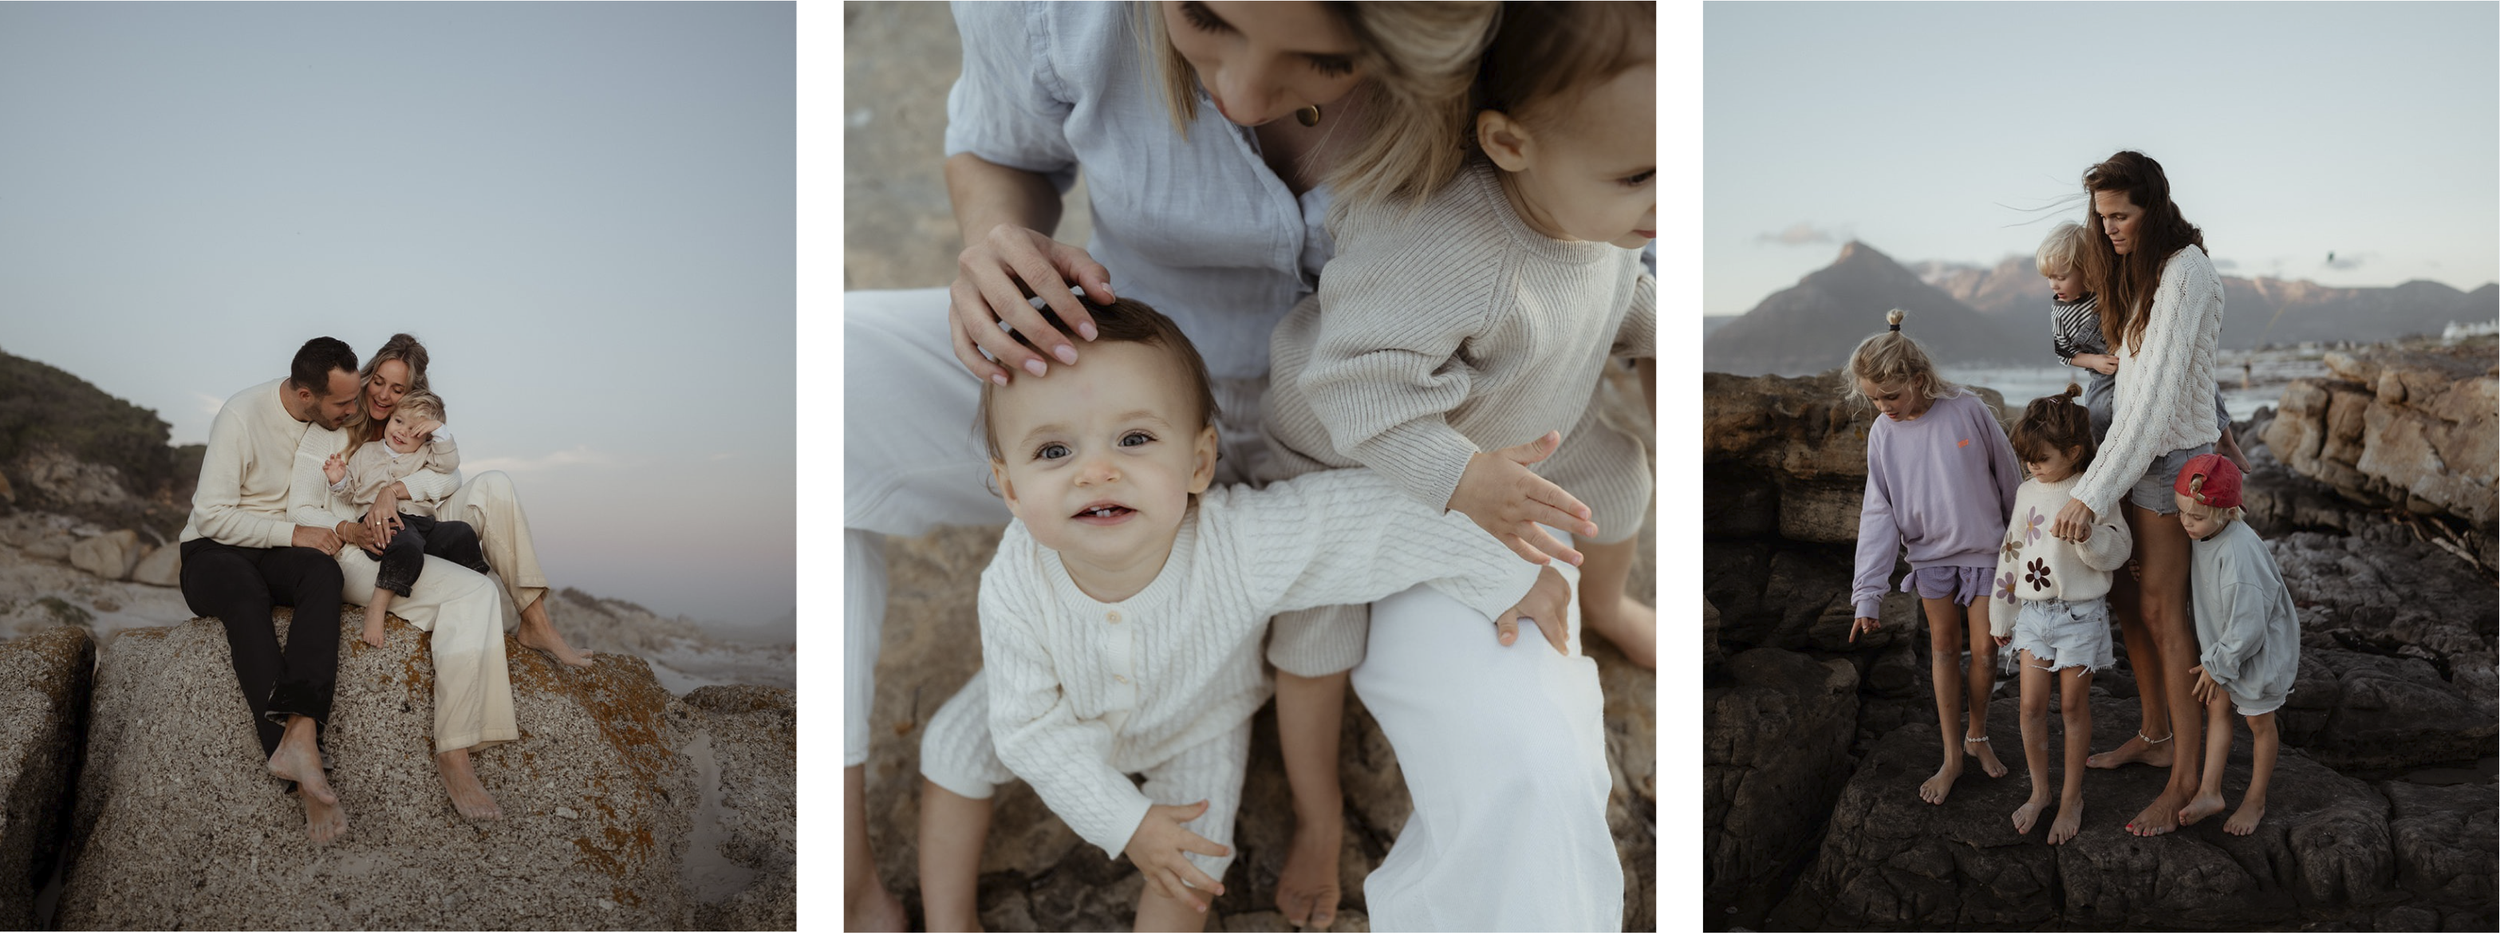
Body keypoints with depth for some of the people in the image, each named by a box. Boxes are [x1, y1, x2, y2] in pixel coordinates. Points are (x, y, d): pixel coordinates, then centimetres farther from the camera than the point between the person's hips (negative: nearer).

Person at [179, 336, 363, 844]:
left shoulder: (334, 419, 1)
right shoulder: (242, 415, -17)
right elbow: (211, 516, -19)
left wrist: (348, 529, -3)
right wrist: (292, 533, -22)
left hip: (280, 551, 4)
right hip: (214, 550, -4)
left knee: (324, 573, -34)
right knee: (247, 595, -40)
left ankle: (299, 737, -54)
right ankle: (306, 781, -53)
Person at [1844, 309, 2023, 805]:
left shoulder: (1967, 410, -17)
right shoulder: (1883, 433, -9)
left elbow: (2009, 479, -4)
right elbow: (1878, 514, -6)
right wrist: (1868, 593, -10)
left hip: (1983, 549, -2)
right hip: (1930, 554, 2)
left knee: (1984, 649, 1)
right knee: (1944, 647, 7)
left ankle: (1977, 735, 26)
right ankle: (1952, 756, 17)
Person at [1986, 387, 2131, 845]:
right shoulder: (2028, 492, 7)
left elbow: (2115, 552, -12)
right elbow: (2010, 553, 13)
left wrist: (2084, 532, -32)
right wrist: (2002, 617, 16)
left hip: (2080, 613, -4)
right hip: (2033, 612, 4)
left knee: (2073, 706, 4)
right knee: (2032, 705, 4)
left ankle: (2072, 797, 18)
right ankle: (2039, 791, 20)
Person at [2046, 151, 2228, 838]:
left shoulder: (2187, 272, -19)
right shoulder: (2136, 271, 11)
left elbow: (2156, 394, -26)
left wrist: (2092, 494, -29)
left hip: (2173, 454, -8)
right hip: (2134, 450, 8)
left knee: (2161, 610, -5)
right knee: (2125, 595, 13)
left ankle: (2187, 777, 2)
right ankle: (2155, 734, 28)